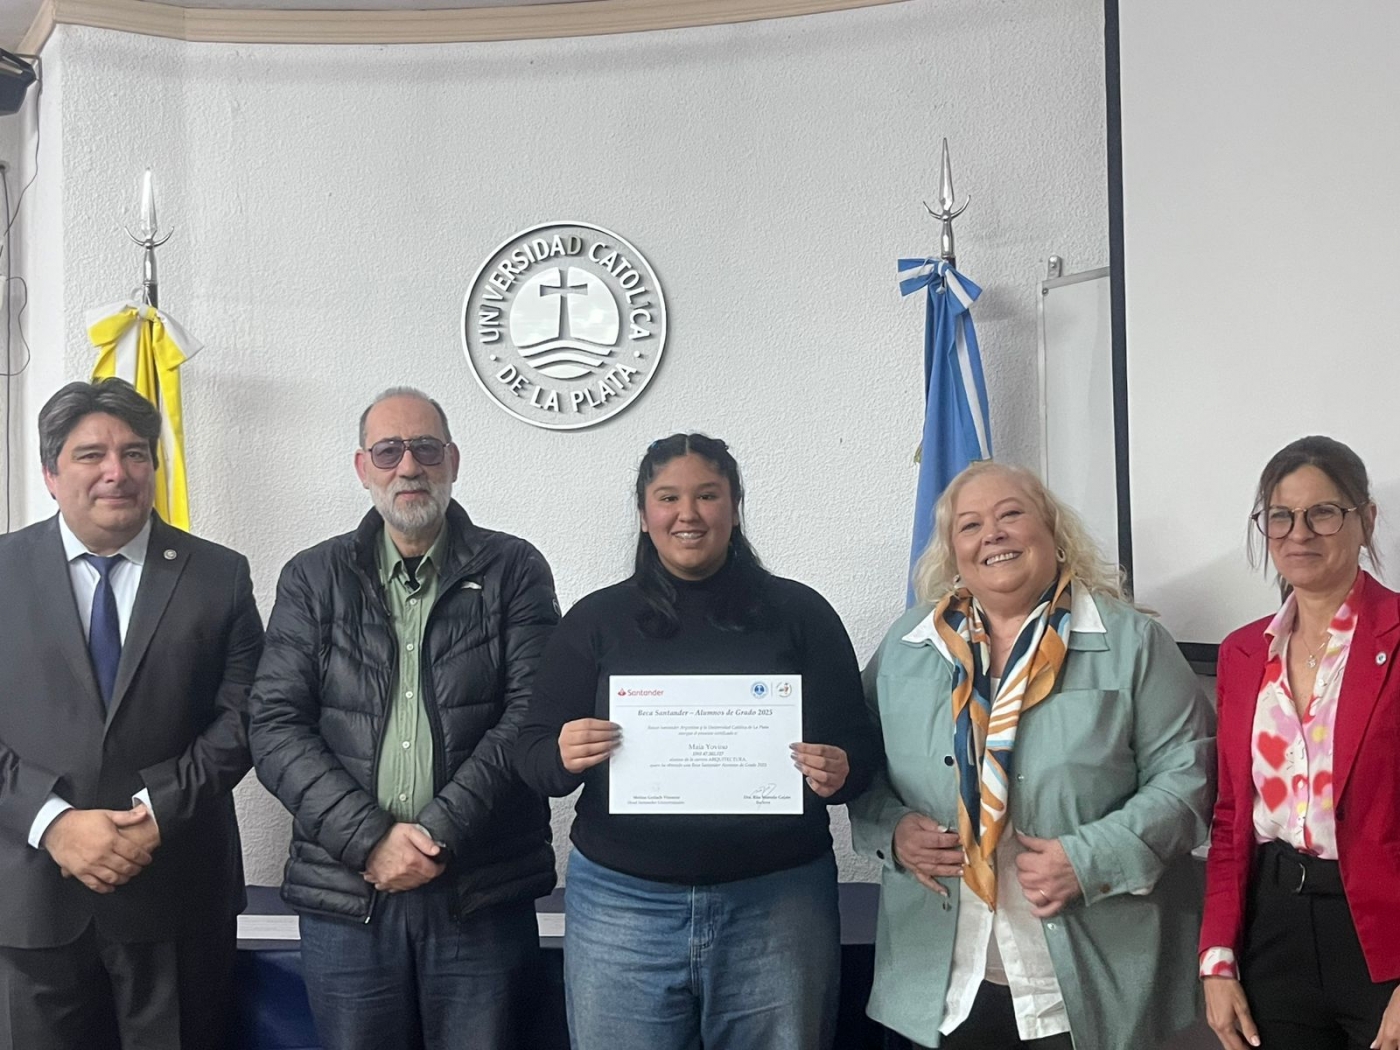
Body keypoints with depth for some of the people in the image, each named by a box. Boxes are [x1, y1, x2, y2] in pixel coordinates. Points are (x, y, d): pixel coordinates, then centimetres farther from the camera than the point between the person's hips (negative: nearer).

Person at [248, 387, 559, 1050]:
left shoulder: (514, 571, 4)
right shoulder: (313, 579, 8)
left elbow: (532, 715, -5)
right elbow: (275, 727, 0)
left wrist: (440, 833, -14)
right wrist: (370, 839, -11)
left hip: (483, 894, -1)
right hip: (347, 893, 1)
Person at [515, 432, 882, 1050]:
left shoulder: (800, 613, 5)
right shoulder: (595, 620, 7)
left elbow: (860, 748, 6)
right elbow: (534, 756, 6)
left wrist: (838, 774, -16)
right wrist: (564, 757, -16)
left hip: (777, 906, 0)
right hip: (623, 907, 1)